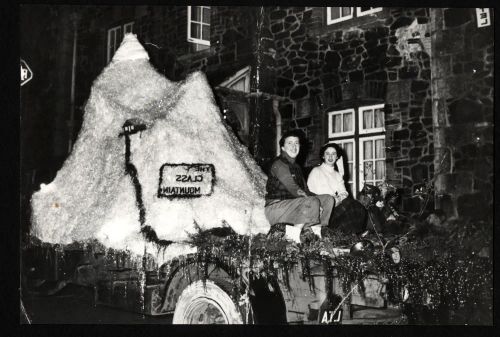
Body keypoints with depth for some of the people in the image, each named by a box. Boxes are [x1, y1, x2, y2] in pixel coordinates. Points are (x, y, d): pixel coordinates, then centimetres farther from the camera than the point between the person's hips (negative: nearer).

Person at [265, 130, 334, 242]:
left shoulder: (296, 167, 21)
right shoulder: (278, 164, -9)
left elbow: (305, 190, 15)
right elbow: (294, 190, -18)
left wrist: (320, 199, -3)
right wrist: (316, 201, -23)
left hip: (293, 205, 9)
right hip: (275, 207, -9)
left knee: (328, 199, -1)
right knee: (312, 202, -31)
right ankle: (295, 231, -17)